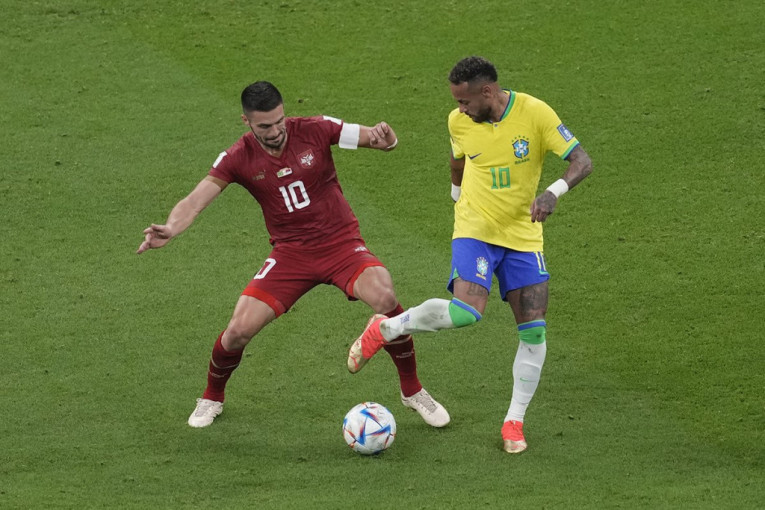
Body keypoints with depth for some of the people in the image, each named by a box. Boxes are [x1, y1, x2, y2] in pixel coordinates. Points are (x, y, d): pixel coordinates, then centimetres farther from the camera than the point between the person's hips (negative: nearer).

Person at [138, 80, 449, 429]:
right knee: (240, 329, -12)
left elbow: (383, 141, -8)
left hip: (342, 243, -1)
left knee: (384, 299, -29)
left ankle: (413, 392, -7)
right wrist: (170, 229, -39)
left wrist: (384, 137, -34)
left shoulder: (314, 131, -10)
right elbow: (196, 200, -17)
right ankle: (212, 398, 21)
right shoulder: (239, 158, -8)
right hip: (290, 253, 1)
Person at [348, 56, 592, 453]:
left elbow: (582, 161, -16)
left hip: (523, 235, 1)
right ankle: (386, 329, -3)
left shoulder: (534, 114, -15)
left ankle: (514, 421, 8)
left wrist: (553, 192, -33)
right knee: (466, 312, -25)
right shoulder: (459, 122, -6)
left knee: (534, 330, -4)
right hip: (475, 230, -1)